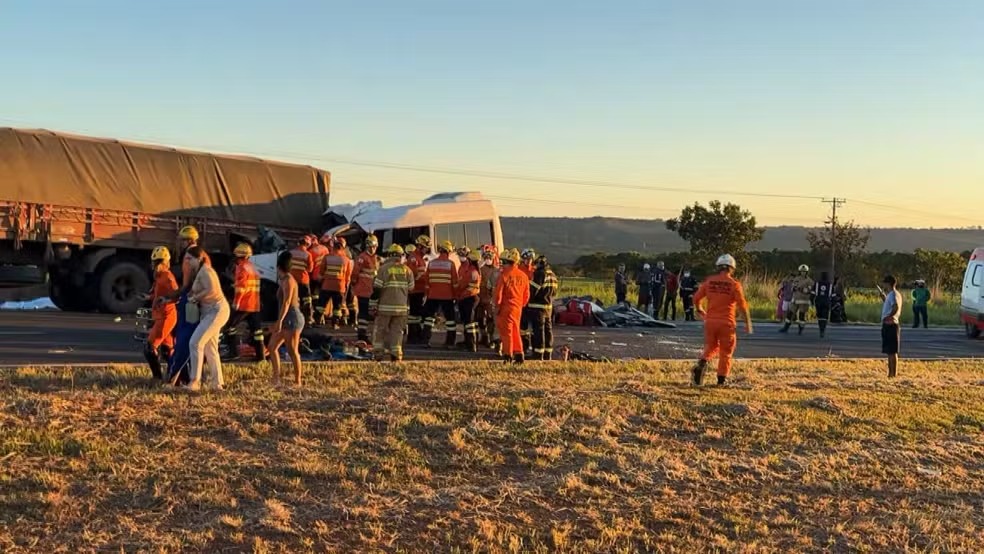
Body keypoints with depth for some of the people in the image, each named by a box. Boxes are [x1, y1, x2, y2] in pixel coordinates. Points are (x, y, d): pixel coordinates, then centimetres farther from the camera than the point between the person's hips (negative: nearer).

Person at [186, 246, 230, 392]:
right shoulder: (200, 272, 17)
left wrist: (195, 297, -17)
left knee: (195, 343, -15)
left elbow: (211, 290, -27)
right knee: (210, 348, 14)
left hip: (216, 311, -11)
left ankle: (194, 381, -13)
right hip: (210, 312, 11)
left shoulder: (205, 271, -14)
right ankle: (217, 382, 19)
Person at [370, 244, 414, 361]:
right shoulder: (407, 270, 6)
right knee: (397, 331, 10)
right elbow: (410, 290, 11)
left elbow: (377, 289, -7)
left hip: (385, 307, -3)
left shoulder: (383, 268, -6)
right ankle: (396, 355, 5)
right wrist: (407, 308, 21)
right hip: (402, 307, 3)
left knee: (379, 329, 10)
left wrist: (373, 306, -1)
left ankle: (378, 353, 7)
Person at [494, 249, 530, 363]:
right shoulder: (523, 275, 6)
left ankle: (508, 355, 2)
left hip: (506, 307, -6)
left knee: (506, 331, 2)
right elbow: (526, 295, 11)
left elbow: (498, 292, -13)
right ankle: (519, 354, 13)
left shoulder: (504, 274, -13)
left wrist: (497, 305, -3)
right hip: (518, 308, 6)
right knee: (516, 331, 15)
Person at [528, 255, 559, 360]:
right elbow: (554, 291, 16)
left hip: (538, 306, -8)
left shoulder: (539, 273, -15)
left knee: (539, 330, -5)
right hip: (549, 306, 8)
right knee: (548, 329, 13)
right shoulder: (552, 274, 10)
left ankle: (538, 355, -5)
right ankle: (548, 355, 19)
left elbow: (533, 290, -16)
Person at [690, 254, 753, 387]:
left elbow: (696, 298, 6)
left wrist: (700, 310, 26)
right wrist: (748, 322, 0)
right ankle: (722, 379, 13)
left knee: (711, 346, 20)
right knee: (725, 351, 11)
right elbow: (742, 305, -10)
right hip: (726, 322, -3)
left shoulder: (709, 281, 1)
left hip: (710, 321, 3)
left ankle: (702, 364, -8)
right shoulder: (734, 284, -7)